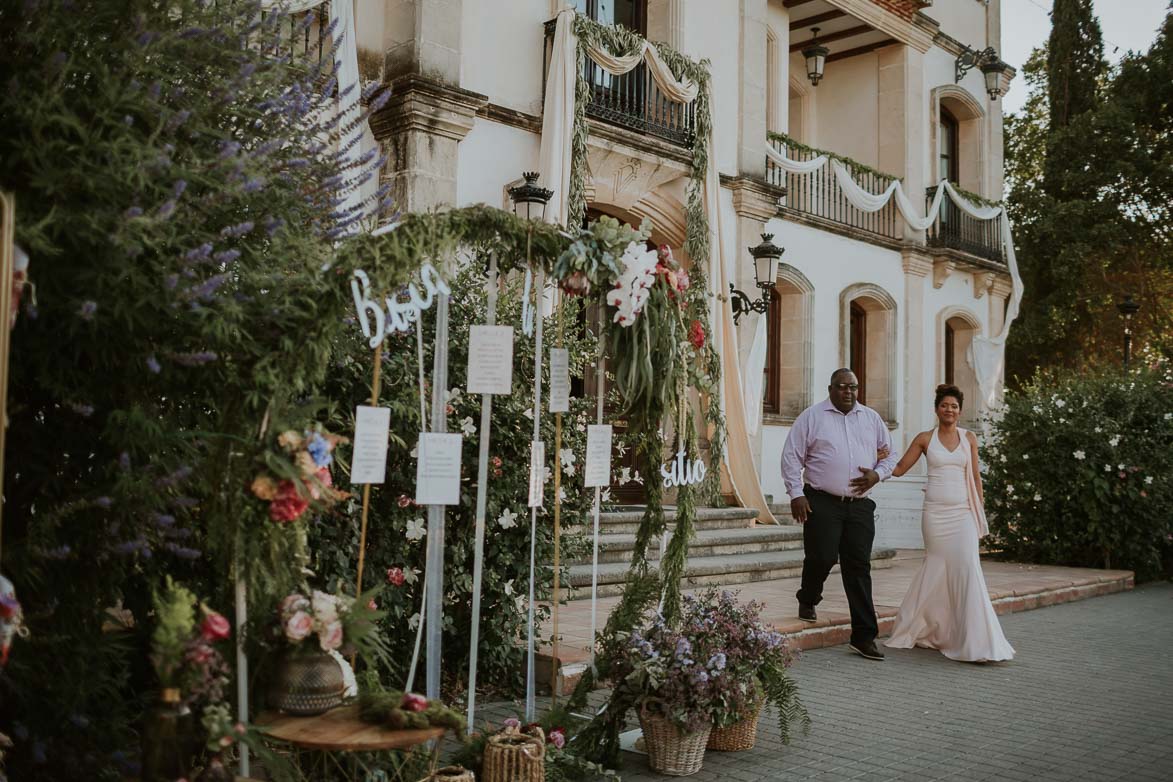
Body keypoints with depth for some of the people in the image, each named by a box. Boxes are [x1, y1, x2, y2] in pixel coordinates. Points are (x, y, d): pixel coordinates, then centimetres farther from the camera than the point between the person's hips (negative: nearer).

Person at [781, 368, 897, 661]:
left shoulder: (872, 419, 13)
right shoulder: (811, 417, 1)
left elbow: (890, 455, 20)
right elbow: (791, 457, 0)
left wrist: (877, 474, 0)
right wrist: (796, 494, -8)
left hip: (860, 505, 3)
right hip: (822, 503, -3)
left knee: (859, 568, 2)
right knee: (822, 558, -10)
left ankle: (864, 636, 5)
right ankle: (808, 601, 24)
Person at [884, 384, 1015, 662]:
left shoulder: (969, 438, 9)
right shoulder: (925, 439, 5)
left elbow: (975, 475, 11)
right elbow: (900, 469, 7)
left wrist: (980, 511, 8)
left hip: (963, 512, 1)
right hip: (935, 512, -1)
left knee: (968, 569, -8)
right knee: (937, 569, 1)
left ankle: (976, 642, -1)